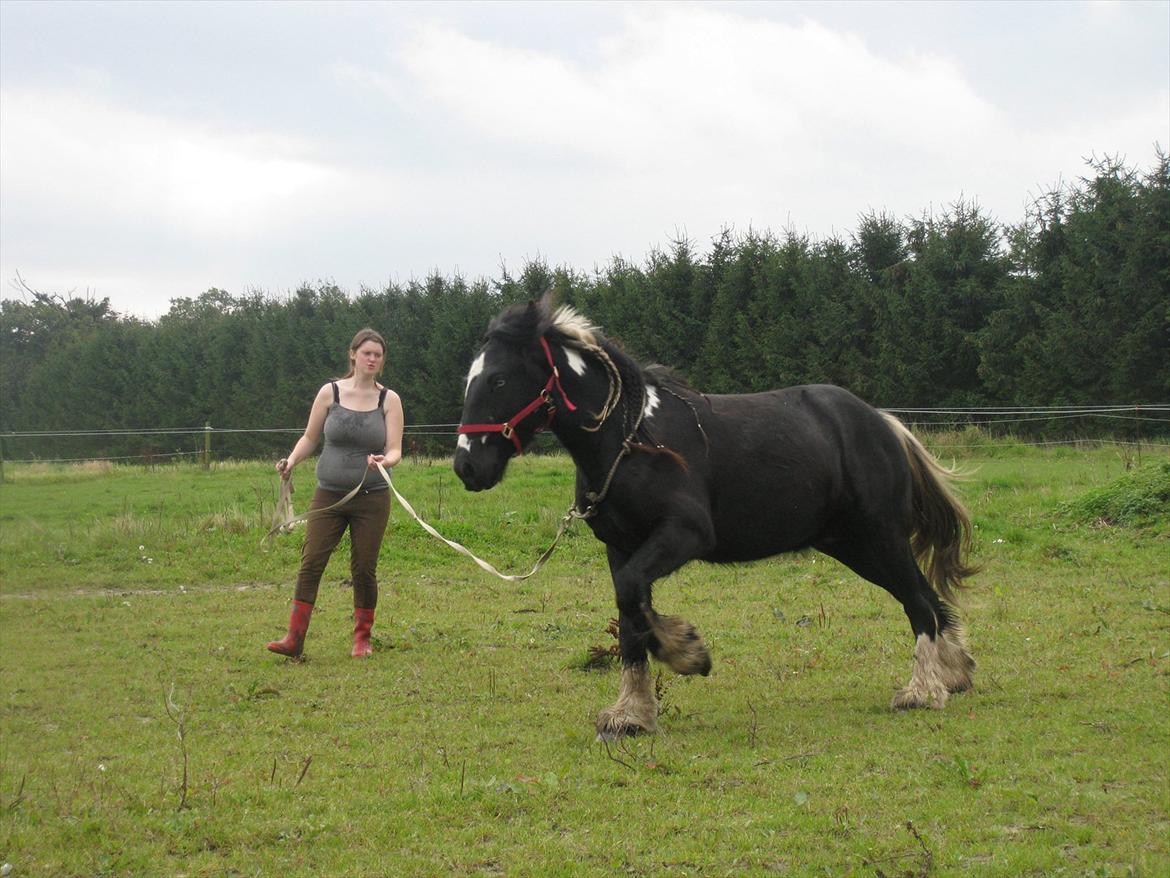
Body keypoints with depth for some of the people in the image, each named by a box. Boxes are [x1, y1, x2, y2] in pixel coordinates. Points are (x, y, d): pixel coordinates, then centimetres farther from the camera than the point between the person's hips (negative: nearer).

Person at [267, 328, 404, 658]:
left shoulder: (389, 400, 1)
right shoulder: (330, 393, 1)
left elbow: (395, 450, -6)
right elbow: (310, 438, 8)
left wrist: (385, 460, -28)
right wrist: (290, 461, -10)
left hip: (371, 497, 0)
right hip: (328, 495, 0)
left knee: (364, 569, 4)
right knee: (311, 563, -6)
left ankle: (362, 638, 18)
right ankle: (294, 638, -6)